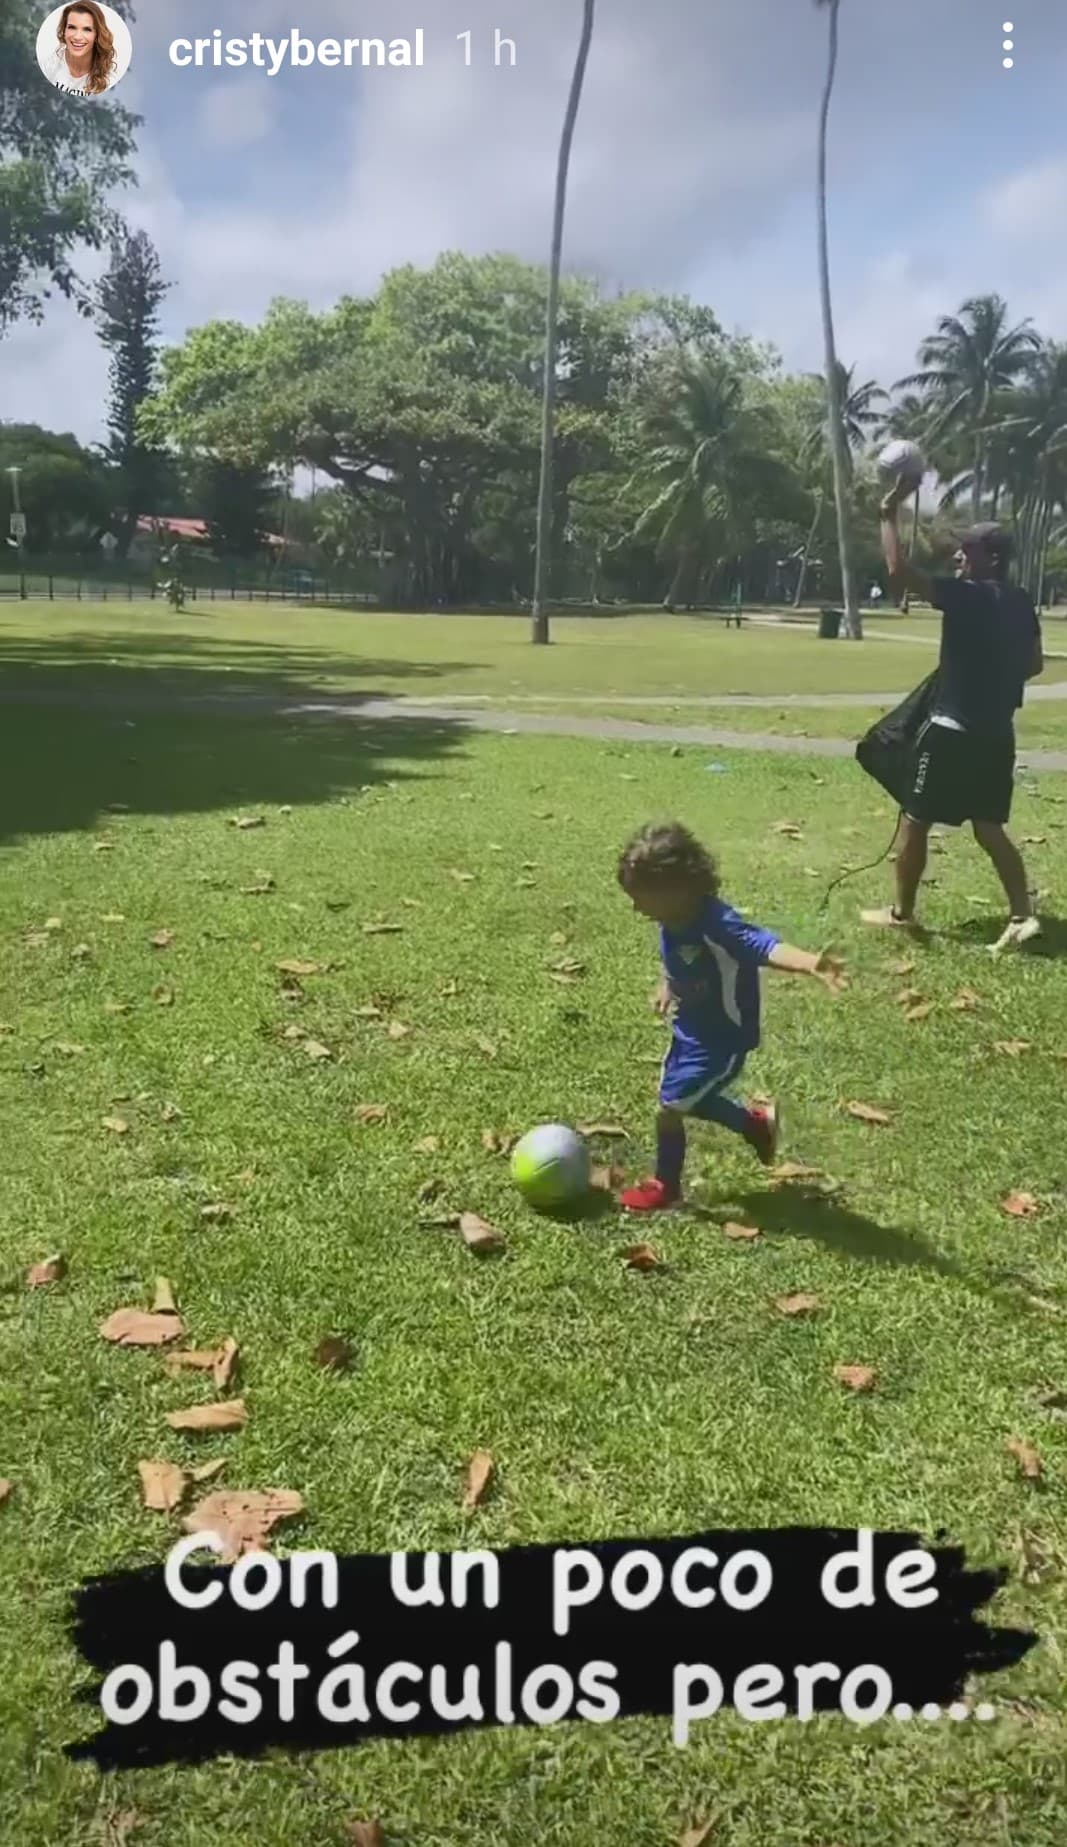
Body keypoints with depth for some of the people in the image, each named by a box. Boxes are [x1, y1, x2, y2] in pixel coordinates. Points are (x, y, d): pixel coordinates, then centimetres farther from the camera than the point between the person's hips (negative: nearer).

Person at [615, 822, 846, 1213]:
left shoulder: (717, 925, -35)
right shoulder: (673, 922, -10)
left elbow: (765, 946, -50)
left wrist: (811, 963, -66)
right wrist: (668, 985, -3)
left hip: (721, 1038, -8)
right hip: (690, 1030, 9)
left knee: (670, 1107, 1)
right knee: (687, 1100, 24)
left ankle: (664, 1187, 27)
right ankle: (757, 1123, 44)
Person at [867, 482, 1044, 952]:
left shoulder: (967, 595, -14)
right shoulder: (1021, 604, 9)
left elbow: (899, 572, -22)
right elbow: (1034, 663, 18)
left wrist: (889, 515, -15)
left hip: (954, 731, -8)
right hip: (997, 733, 8)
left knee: (914, 820, 6)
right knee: (989, 827, 13)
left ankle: (902, 913, 15)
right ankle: (1023, 916, 5)